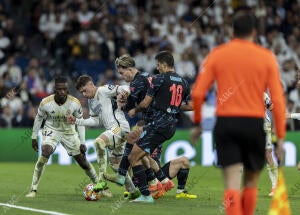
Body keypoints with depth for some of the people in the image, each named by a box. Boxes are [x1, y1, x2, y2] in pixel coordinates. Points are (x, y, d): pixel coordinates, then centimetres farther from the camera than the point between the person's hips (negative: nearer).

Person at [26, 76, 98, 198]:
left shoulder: (75, 103, -21)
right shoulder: (46, 103, -24)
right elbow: (39, 118, -4)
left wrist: (82, 143, -8)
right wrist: (34, 137, 0)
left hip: (69, 132, 2)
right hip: (51, 130, -2)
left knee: (82, 160, 2)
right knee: (45, 153, -28)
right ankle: (33, 189, -22)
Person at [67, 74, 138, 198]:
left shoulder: (103, 90, -5)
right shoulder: (91, 101, 21)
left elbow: (121, 88, -13)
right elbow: (95, 120, 23)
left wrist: (124, 91, -36)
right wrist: (77, 121, 16)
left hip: (120, 126, -11)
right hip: (112, 131, 11)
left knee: (99, 142, -31)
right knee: (115, 164, 14)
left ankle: (102, 181, -31)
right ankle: (133, 191, 26)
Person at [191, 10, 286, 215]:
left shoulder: (217, 54, 3)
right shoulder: (266, 57, 2)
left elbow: (197, 93, -2)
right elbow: (278, 99, -2)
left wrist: (197, 122, 12)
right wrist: (280, 137, 2)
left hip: (225, 122, 0)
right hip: (255, 123, 0)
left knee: (232, 183, -5)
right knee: (251, 182, 16)